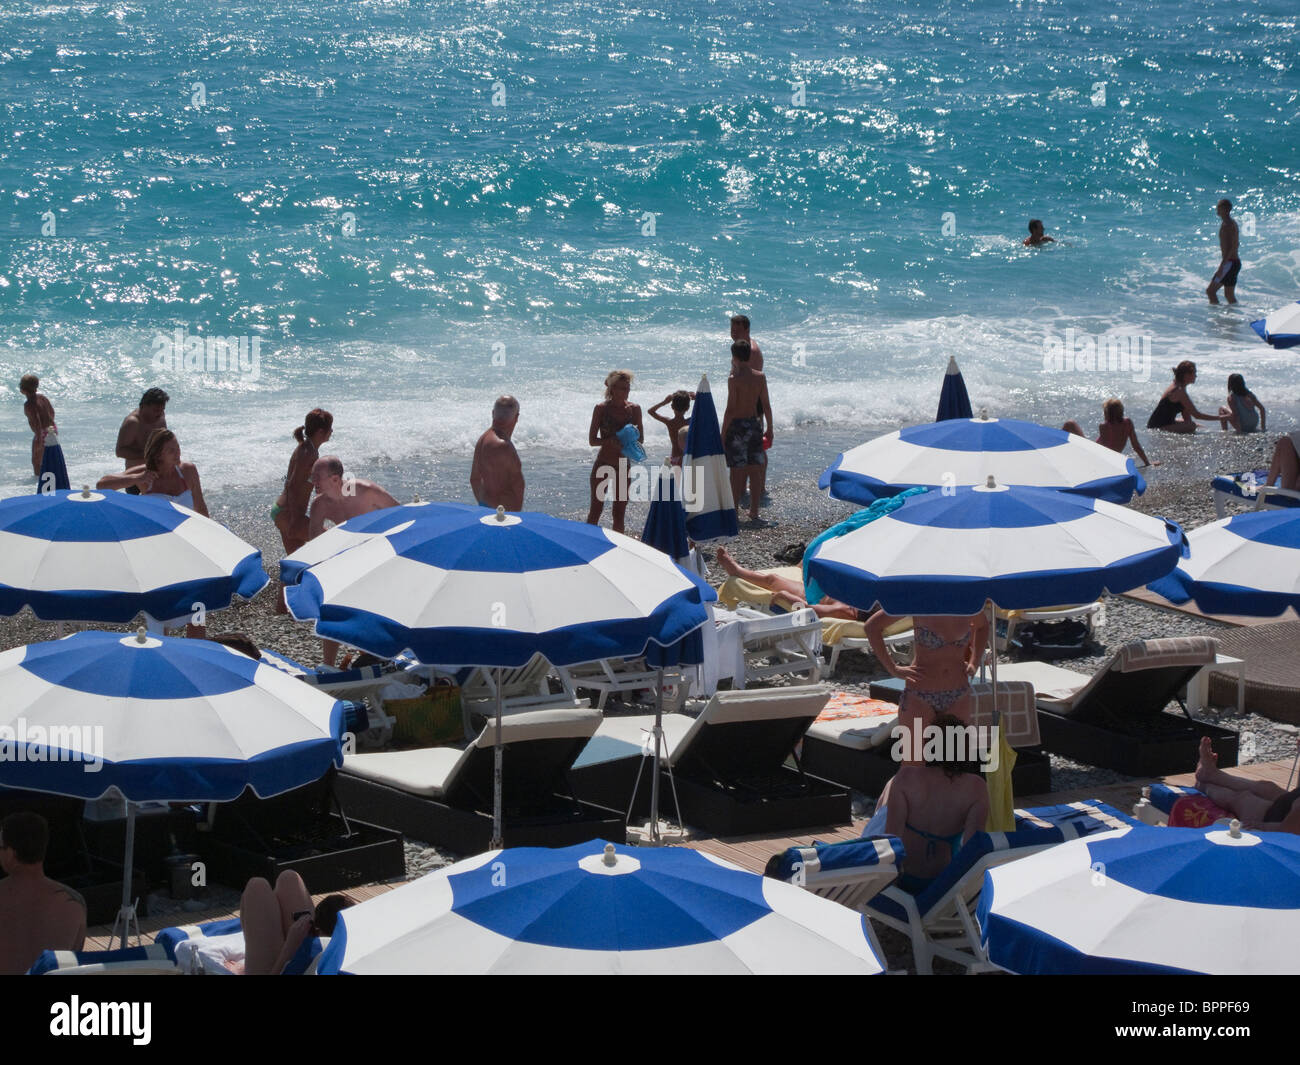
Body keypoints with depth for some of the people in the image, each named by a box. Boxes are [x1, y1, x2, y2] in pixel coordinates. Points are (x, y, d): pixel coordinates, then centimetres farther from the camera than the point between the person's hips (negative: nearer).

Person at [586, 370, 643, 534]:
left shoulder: (634, 409, 1)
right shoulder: (601, 409, -8)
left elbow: (641, 438, 6)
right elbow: (592, 440, -8)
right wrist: (611, 441, -26)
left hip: (624, 465, 3)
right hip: (603, 465, -3)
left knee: (619, 513, 7)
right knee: (596, 510, -1)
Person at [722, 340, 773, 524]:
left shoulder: (734, 379, -14)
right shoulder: (760, 377, 0)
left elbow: (730, 410, -15)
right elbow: (766, 405, 4)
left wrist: (723, 434, -8)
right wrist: (769, 429, 14)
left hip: (737, 426, -5)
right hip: (754, 424, 5)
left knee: (737, 473, 0)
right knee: (754, 471, 10)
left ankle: (733, 511, 5)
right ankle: (754, 511, 13)